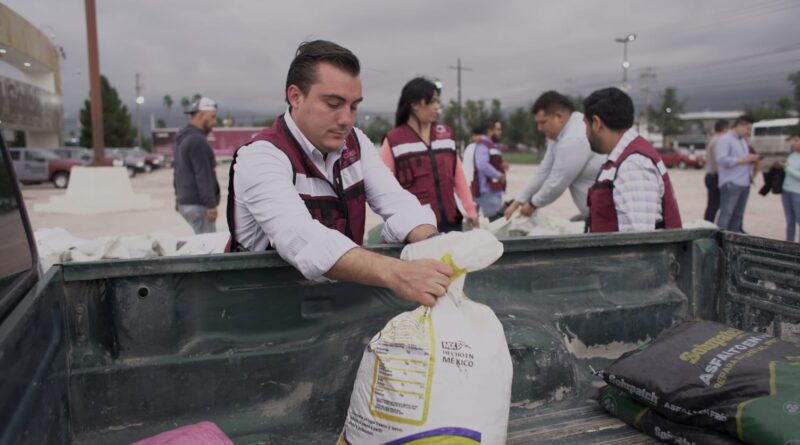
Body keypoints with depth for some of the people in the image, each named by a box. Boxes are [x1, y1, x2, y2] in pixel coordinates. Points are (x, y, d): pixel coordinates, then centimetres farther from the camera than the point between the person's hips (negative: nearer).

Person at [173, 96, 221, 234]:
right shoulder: (197, 140, -15)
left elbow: (177, 172, 25)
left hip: (186, 202, 10)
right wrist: (211, 205, -20)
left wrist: (179, 197, 31)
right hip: (198, 205, -10)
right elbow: (203, 176, -20)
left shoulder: (182, 139, 18)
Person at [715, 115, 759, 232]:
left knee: (738, 215, 8)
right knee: (726, 214, -10)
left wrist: (751, 160, 8)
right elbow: (722, 159, -19)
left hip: (744, 184, 9)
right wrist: (742, 160, -16)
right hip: (731, 184, -9)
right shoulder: (725, 139, -7)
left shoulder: (743, 141, 23)